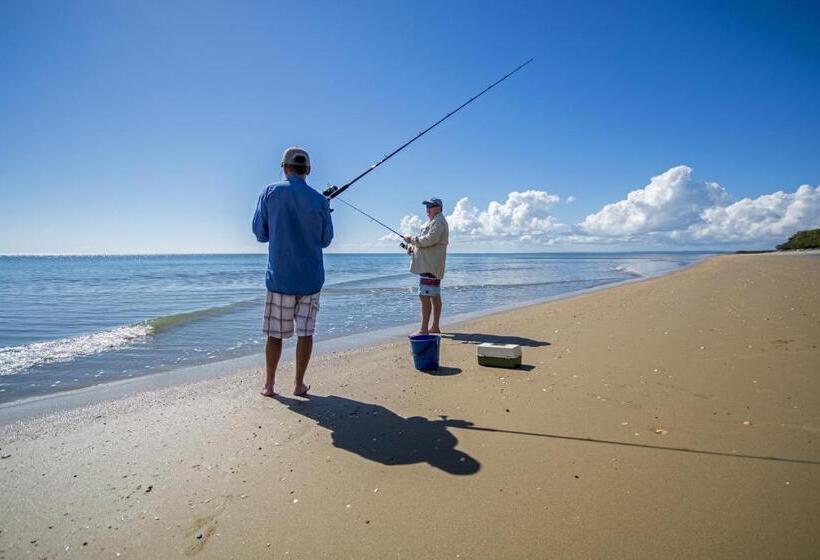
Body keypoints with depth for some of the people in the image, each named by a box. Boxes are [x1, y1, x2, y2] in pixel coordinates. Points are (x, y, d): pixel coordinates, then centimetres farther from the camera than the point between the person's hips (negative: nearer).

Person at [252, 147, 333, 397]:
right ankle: (299, 384, 15)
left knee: (275, 333, 9)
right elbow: (326, 240, 6)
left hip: (279, 276, 0)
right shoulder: (319, 200, -2)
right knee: (305, 332, 8)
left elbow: (260, 234, 2)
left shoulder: (270, 193, -3)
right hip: (311, 276, 1)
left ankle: (269, 385, 19)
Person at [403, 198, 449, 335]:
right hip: (430, 265, 11)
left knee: (425, 296, -13)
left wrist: (412, 239, -12)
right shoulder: (433, 222, 22)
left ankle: (424, 330, -12)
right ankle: (435, 327, 20)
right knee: (435, 296, 13)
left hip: (430, 266, -11)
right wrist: (414, 246, 9)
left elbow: (429, 240, -24)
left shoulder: (438, 222, -12)